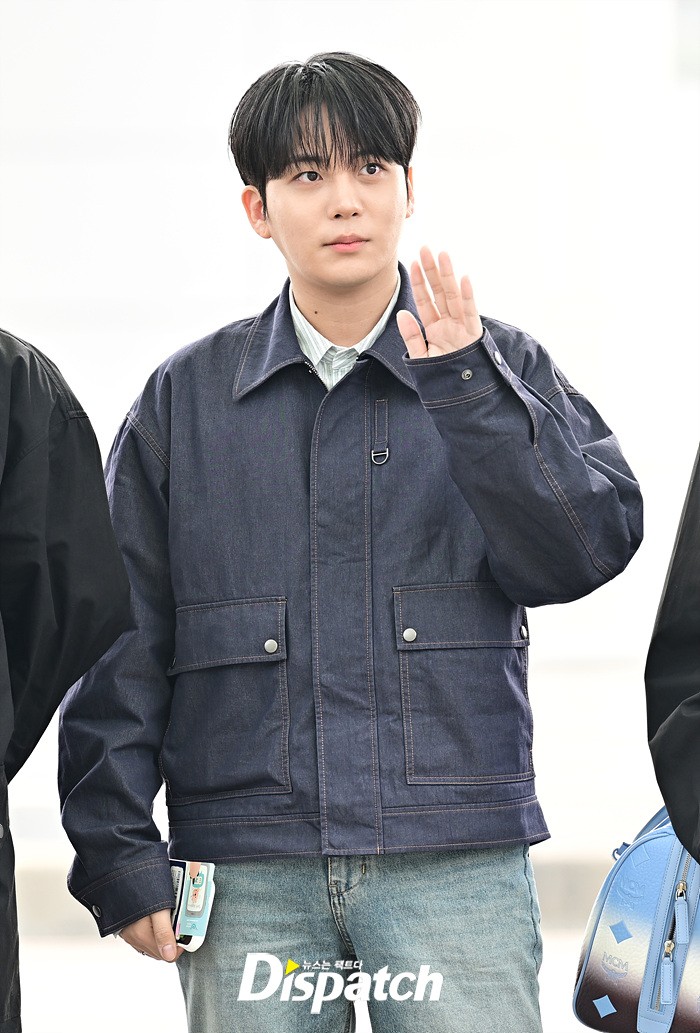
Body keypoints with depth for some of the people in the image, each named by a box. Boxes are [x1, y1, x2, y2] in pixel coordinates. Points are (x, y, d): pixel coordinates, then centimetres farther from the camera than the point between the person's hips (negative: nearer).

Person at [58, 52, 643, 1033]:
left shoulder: (500, 372, 9)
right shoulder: (186, 398, 10)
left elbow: (587, 551, -5)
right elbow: (122, 636, 8)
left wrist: (464, 388, -13)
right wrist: (115, 846, 1)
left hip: (456, 859, -1)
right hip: (247, 868, 1)